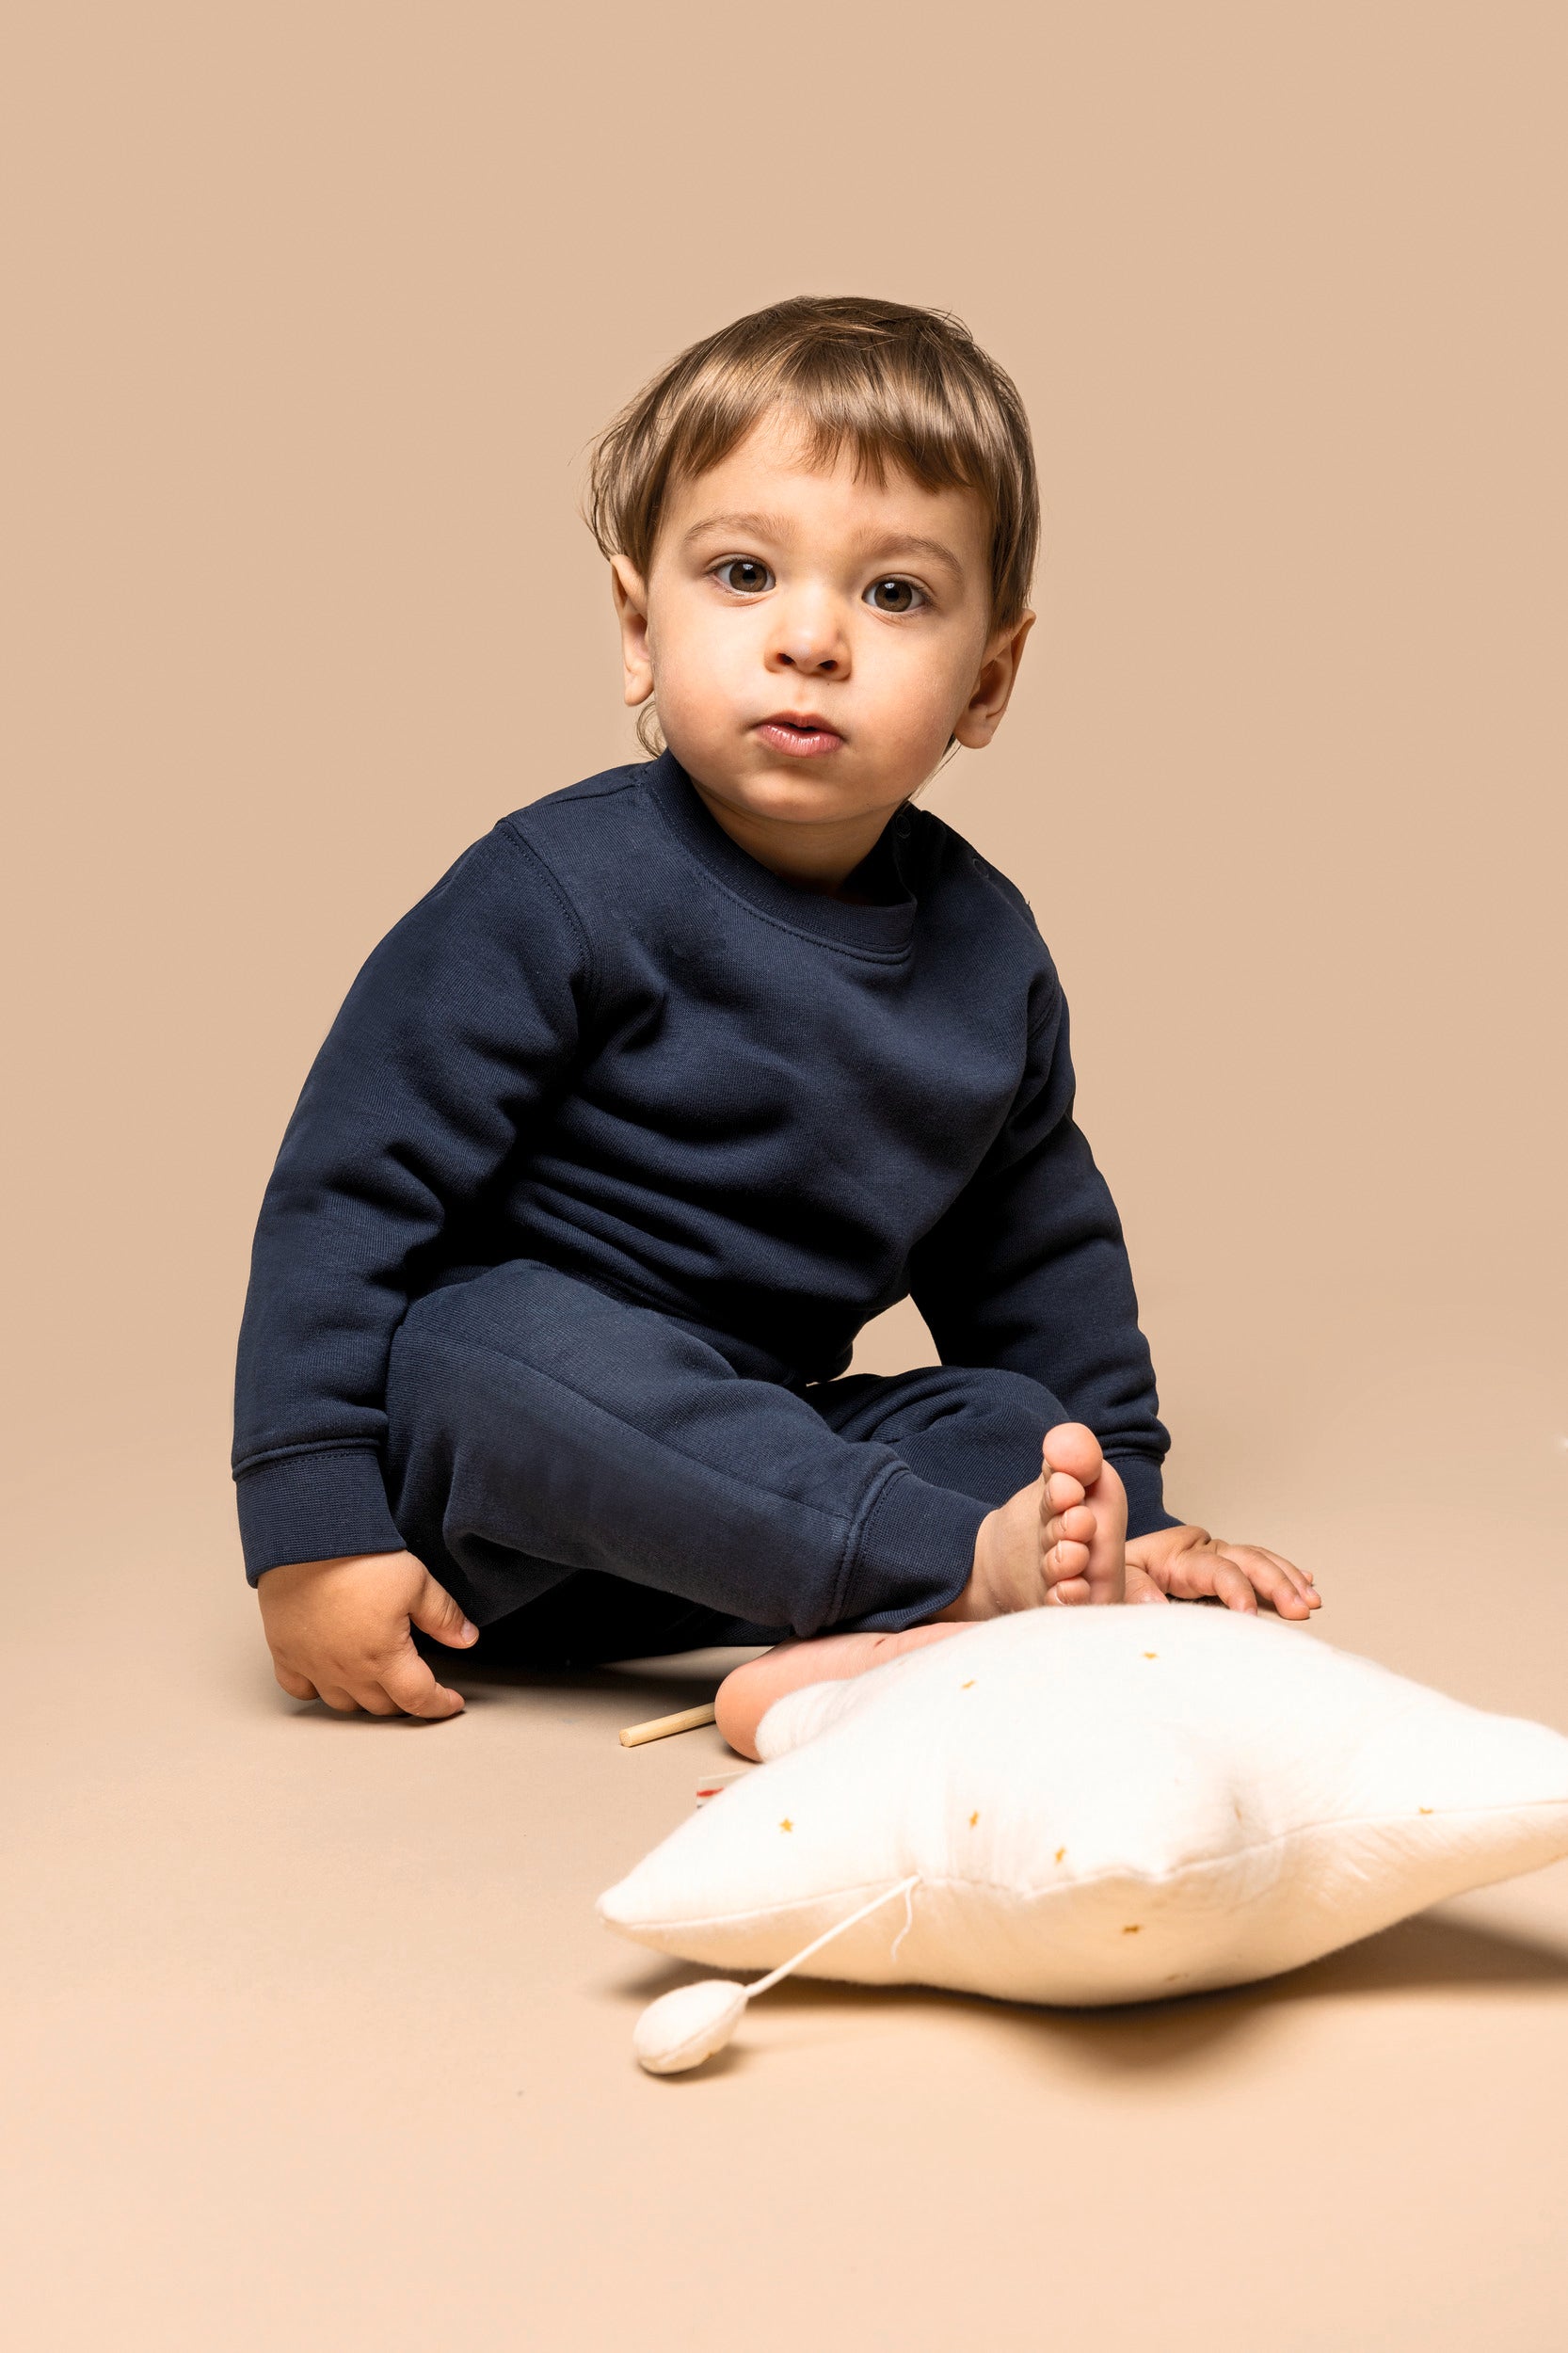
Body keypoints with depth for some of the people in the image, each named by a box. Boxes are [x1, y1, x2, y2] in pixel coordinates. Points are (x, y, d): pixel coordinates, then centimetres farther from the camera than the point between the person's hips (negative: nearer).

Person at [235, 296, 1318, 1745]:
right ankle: (966, 1567, -33)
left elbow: (1038, 1256, 19)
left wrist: (1125, 1506, 16)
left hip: (746, 1452, 6)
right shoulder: (559, 893, -16)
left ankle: (860, 1654, -39)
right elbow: (349, 1192, -15)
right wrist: (314, 1531, -19)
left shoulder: (990, 954, 4)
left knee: (1015, 1427, -12)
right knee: (528, 1341, -36)